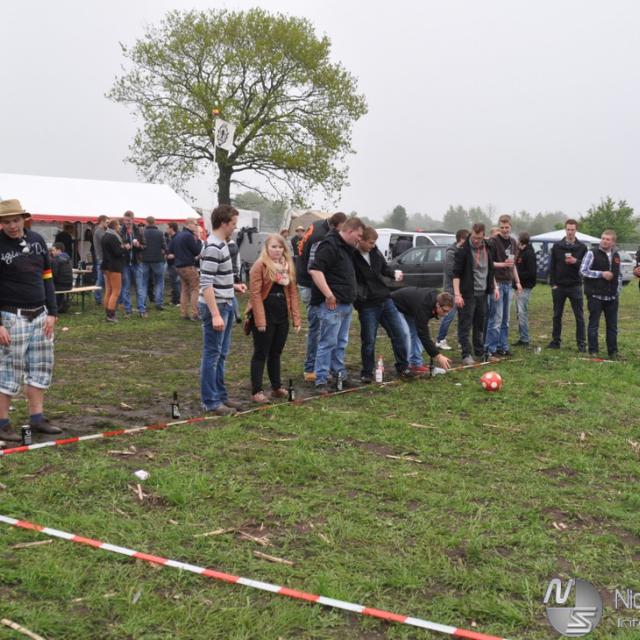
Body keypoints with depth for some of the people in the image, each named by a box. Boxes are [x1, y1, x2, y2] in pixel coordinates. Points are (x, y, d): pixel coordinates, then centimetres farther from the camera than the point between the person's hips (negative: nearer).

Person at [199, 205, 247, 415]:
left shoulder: (220, 245, 11)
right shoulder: (213, 248, -19)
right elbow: (206, 284, -24)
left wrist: (233, 286, 18)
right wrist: (215, 315, -27)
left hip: (225, 305, 10)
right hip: (215, 307, -10)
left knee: (221, 354, 16)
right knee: (212, 354, -1)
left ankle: (220, 395, 27)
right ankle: (210, 401, 6)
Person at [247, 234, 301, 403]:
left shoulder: (287, 266, 11)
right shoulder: (260, 265, -9)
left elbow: (293, 293, 10)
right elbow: (255, 294, -14)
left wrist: (296, 318, 4)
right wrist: (260, 320, -19)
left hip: (282, 316, 6)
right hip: (265, 316, -6)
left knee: (276, 353, 15)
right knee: (261, 353, 0)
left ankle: (276, 387, 25)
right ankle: (256, 391, 5)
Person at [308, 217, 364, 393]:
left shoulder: (346, 248, 18)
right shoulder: (329, 246, -14)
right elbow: (315, 270, -24)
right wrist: (329, 295, -26)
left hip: (346, 304, 10)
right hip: (331, 305, -10)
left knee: (341, 342, 17)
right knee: (328, 343, -6)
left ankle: (340, 373, 27)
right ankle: (321, 380, -2)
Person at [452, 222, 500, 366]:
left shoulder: (487, 248, 9)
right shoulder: (463, 250, -11)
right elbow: (456, 273, -13)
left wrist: (494, 287, 15)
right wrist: (457, 294, -20)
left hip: (482, 293, 6)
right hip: (467, 294, -6)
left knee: (480, 325, 13)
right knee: (465, 325, -3)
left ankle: (480, 352, 23)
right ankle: (467, 355, 2)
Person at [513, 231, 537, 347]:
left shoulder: (529, 254, -13)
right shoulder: (521, 252, 16)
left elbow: (531, 273, -18)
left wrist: (517, 275, -14)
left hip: (525, 287, -9)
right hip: (520, 287, 9)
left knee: (522, 313, -10)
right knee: (520, 313, 11)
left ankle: (525, 340, -5)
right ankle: (523, 338, 17)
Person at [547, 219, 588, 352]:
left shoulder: (582, 247, 2)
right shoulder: (557, 246, 5)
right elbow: (552, 266, 5)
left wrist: (576, 262, -18)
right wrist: (553, 284, -3)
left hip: (575, 286, -2)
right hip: (559, 286, 2)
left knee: (579, 316, 0)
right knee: (557, 316, 9)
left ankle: (581, 343, 4)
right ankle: (555, 341, 18)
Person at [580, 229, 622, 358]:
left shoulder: (616, 256, 12)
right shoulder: (592, 253, -5)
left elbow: (619, 274, 21)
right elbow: (583, 271, -10)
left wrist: (618, 290, 11)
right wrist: (601, 274, -15)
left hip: (612, 298, 5)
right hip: (595, 296, -5)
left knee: (612, 326, 9)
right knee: (593, 325, 0)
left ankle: (613, 352, 16)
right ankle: (593, 351, 7)